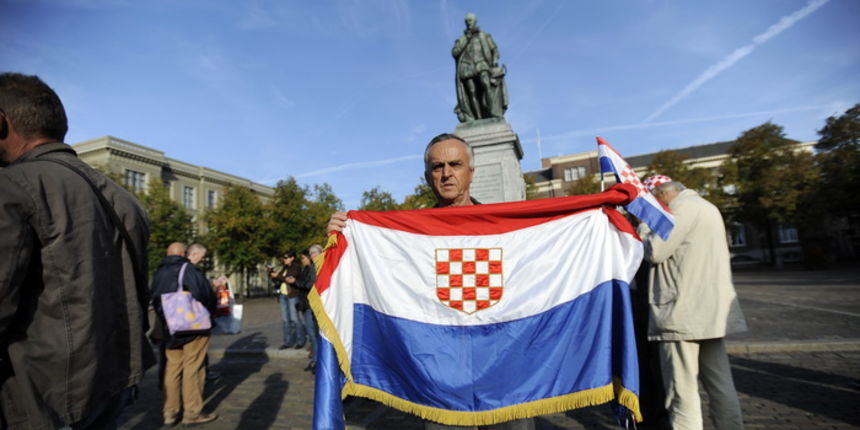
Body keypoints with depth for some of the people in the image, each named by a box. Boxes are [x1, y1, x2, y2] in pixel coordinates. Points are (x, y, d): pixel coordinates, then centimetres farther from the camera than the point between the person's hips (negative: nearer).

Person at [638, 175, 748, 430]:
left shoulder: (684, 208, -11)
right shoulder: (706, 207, 21)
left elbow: (655, 251, -14)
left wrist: (644, 226, 0)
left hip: (683, 313, -10)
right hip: (710, 311, 10)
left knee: (683, 390, -3)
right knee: (720, 383, 14)